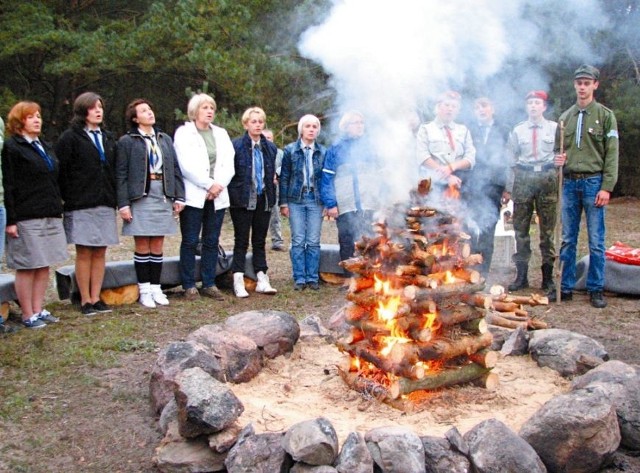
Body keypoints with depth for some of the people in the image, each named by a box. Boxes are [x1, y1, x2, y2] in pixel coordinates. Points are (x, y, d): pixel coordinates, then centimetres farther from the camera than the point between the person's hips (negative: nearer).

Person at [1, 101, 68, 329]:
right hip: (26, 218, -7)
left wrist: (57, 210, 16)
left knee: (44, 266, 9)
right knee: (27, 267, -2)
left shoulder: (45, 147, 19)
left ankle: (38, 310, 18)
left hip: (50, 216, 7)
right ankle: (28, 315, 6)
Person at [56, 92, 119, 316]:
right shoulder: (70, 138, -2)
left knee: (100, 253, 6)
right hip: (80, 205, -5)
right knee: (84, 253, 0)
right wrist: (68, 199, -9)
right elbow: (61, 172, -5)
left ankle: (96, 298, 13)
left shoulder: (108, 139, 16)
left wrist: (114, 199, 7)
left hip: (105, 205, 5)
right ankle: (85, 300, 8)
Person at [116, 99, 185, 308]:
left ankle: (156, 288, 16)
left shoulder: (165, 139, 12)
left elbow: (175, 169, 12)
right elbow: (121, 175, -5)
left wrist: (179, 196, 4)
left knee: (157, 246, 8)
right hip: (140, 198, -4)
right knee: (142, 247, 2)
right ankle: (145, 290, 10)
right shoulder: (127, 141, -1)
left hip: (163, 197, 4)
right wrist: (123, 204, -11)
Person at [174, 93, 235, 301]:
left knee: (211, 242, 6)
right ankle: (189, 286, 5)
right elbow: (187, 165, -9)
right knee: (190, 242, -2)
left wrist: (219, 185, -9)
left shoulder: (221, 134, 16)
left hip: (218, 195, 4)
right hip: (193, 196, -4)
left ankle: (209, 284, 12)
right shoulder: (184, 133, 2)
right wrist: (209, 184, -12)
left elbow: (228, 164, 7)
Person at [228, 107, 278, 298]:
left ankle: (262, 280, 15)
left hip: (263, 200, 4)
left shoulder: (270, 147, 10)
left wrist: (271, 188, 8)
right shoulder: (236, 145, -6)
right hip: (243, 200, -4)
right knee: (241, 241, 1)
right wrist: (233, 194, -9)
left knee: (260, 241, 10)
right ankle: (238, 282, 4)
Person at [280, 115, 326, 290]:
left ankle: (313, 278, 12)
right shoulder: (290, 150, 2)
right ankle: (299, 278, 9)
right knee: (298, 241, 2)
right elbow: (284, 177, 3)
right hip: (296, 200, -1)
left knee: (314, 242, 3)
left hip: (315, 200, 1)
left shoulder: (323, 152, 5)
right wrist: (284, 202, -2)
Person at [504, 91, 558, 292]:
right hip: (523, 178, 2)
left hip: (547, 179, -1)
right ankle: (521, 275, 12)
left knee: (547, 229, 2)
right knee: (521, 228, 3)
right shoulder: (518, 130, 10)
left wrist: (560, 183, -7)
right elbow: (512, 161, 11)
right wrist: (509, 188, 9)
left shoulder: (554, 128, 5)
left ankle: (548, 276, 11)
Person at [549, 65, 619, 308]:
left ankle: (596, 289, 10)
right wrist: (558, 159, -3)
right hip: (569, 183, 4)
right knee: (567, 240, 8)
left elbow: (612, 154, -4)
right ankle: (565, 287, 15)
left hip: (594, 182, -4)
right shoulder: (565, 117, 12)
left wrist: (606, 187, -12)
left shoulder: (605, 115, 1)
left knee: (596, 241, 1)